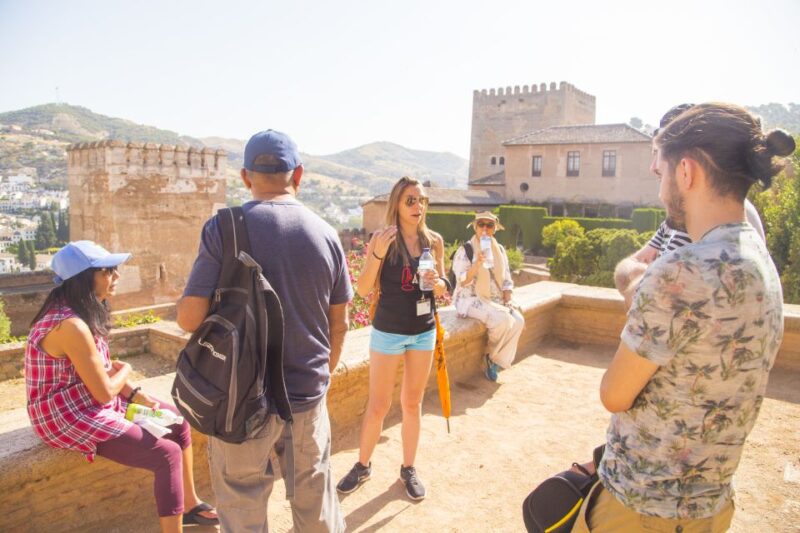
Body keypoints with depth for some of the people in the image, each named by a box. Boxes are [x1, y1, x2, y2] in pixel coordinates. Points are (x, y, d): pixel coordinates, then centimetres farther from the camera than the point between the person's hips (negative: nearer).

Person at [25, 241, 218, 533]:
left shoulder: (82, 312, 3)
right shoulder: (71, 325, -28)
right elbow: (105, 391, -23)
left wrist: (136, 394, -3)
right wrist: (125, 371, -3)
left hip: (88, 403, 10)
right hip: (70, 417, -10)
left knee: (177, 420, 9)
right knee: (168, 454, -16)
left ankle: (190, 503, 21)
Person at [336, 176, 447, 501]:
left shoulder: (434, 241, 1)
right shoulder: (381, 238, -10)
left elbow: (442, 289, 9)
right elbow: (362, 290, -14)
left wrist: (437, 282, -14)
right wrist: (379, 253, -26)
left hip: (424, 332, 3)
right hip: (388, 332, -3)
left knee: (412, 403, 14)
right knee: (378, 406, 6)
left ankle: (408, 468, 30)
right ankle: (363, 466, 28)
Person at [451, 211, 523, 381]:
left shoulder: (500, 249, 10)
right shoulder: (465, 250, -7)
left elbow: (507, 280, 13)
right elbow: (463, 281, -16)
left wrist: (506, 302, -3)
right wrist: (478, 263, -30)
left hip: (495, 300, 6)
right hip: (471, 299, -6)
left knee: (518, 320, -19)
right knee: (503, 320, -29)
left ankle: (495, 361, -5)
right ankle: (492, 355, 0)